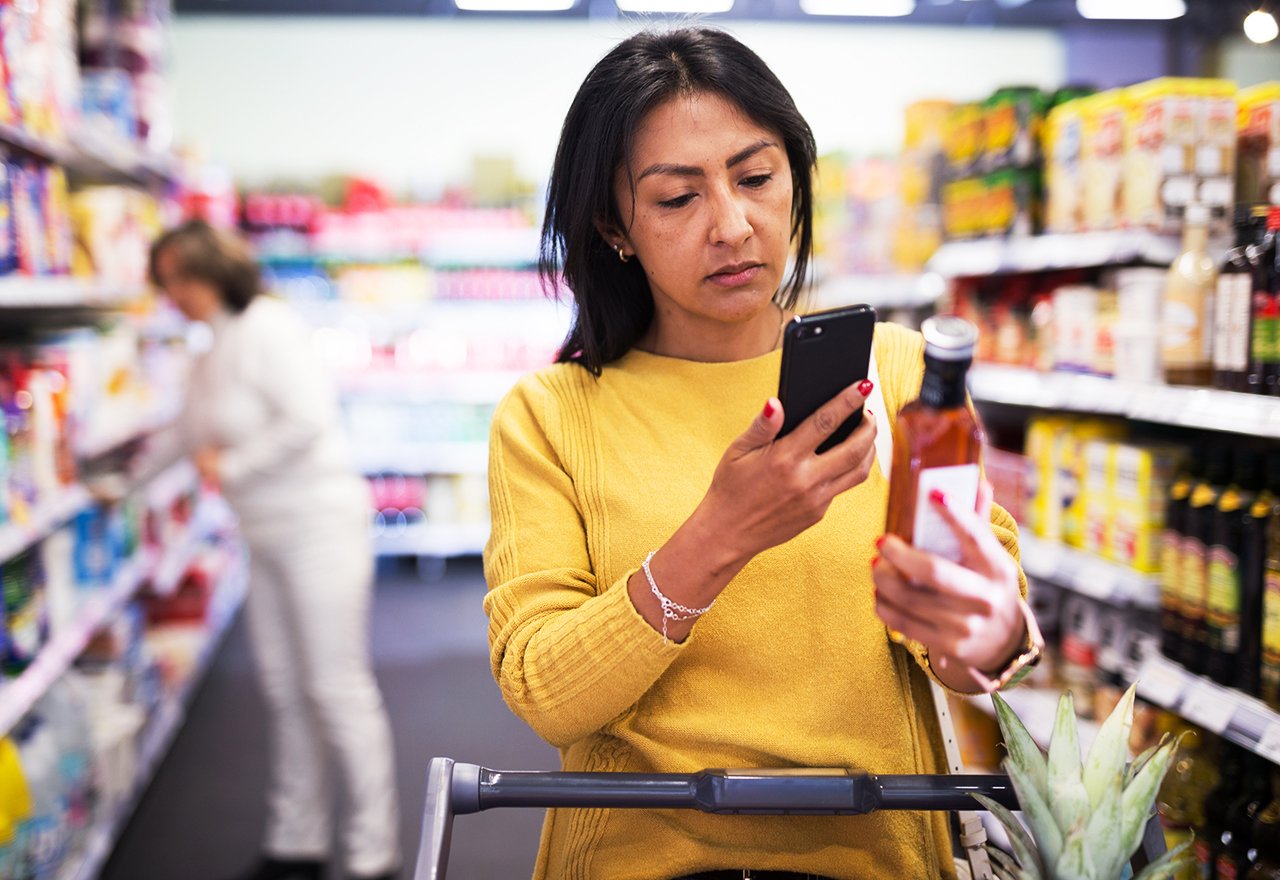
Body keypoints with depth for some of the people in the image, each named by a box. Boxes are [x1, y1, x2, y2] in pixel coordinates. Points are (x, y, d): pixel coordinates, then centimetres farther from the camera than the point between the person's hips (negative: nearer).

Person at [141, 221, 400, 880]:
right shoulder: (215, 351, 16)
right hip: (268, 536, 9)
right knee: (284, 691, 11)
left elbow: (310, 417, -24)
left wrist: (232, 465, -13)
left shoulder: (266, 329, -13)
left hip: (318, 523, -9)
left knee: (336, 688, -4)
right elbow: (190, 433, 31)